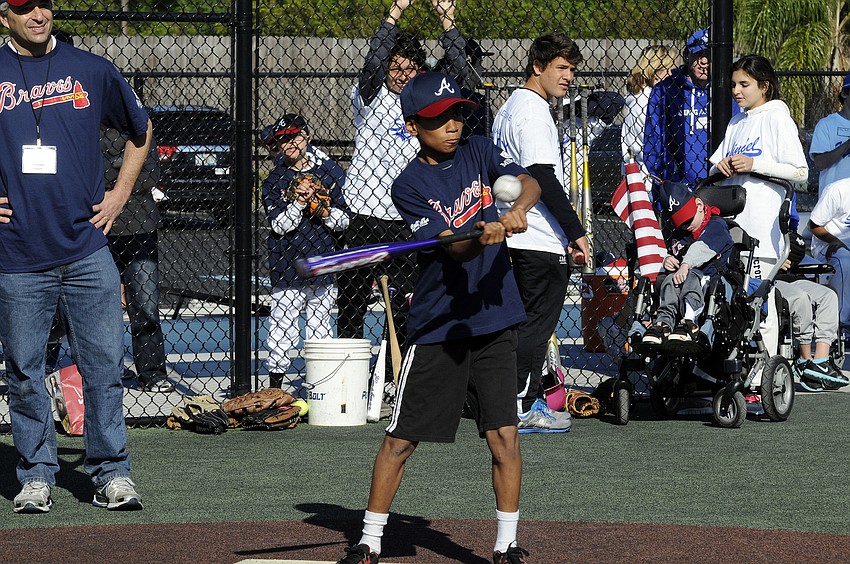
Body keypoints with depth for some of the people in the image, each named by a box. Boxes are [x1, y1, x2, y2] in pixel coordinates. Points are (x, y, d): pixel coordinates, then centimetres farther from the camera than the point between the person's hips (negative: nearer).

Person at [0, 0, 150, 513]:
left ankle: (112, 473, 5)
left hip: (87, 249, 1)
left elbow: (141, 132, 22)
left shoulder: (93, 71, 7)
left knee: (104, 364, -2)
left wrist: (120, 194, 13)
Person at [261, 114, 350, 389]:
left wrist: (321, 209, -13)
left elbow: (343, 220, 4)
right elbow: (278, 224, -6)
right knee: (282, 328, -2)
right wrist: (299, 204, -19)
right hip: (286, 267, -1)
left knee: (320, 330, 6)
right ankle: (275, 384, 7)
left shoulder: (330, 172, 5)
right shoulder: (274, 181, 4)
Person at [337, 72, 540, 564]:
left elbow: (529, 182, -10)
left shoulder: (478, 152, 6)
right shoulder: (410, 186, -7)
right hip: (439, 325, -2)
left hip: (494, 320, 2)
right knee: (401, 438, 2)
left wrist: (517, 209, -31)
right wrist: (483, 236, -37)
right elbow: (454, 250, -17)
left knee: (504, 436, -4)